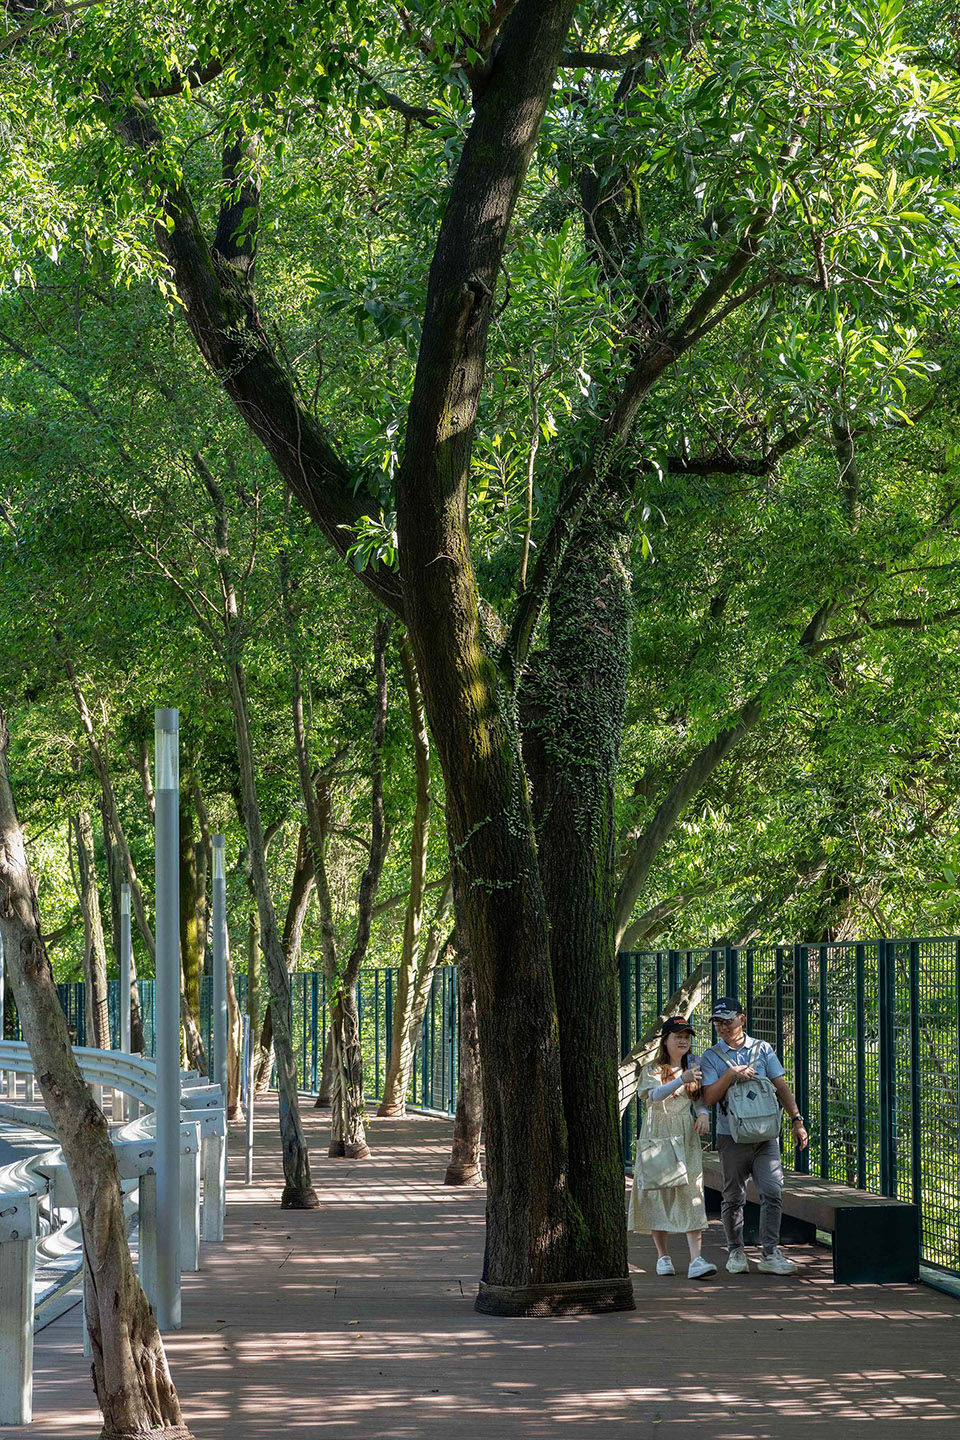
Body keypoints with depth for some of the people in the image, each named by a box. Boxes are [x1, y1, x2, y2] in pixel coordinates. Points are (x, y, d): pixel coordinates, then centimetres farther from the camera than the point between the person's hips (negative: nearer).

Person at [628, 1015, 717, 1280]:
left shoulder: (693, 1065, 11)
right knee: (657, 1192, 1)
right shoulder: (652, 1069, 0)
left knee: (691, 1192, -11)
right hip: (657, 1135, -2)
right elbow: (655, 1094, -18)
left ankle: (696, 1260, -19)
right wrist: (681, 1080, -33)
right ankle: (663, 1255, 16)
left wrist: (703, 1113, -3)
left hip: (685, 1136, 2)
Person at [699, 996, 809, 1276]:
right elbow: (708, 1098, -3)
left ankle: (770, 1254, -7)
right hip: (732, 1135, -1)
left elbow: (781, 1087, 9)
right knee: (733, 1198, 5)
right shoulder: (711, 1057, 6)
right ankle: (735, 1252, 19)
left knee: (772, 1192, -9)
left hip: (765, 1134, 1)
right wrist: (731, 1074, -15)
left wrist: (796, 1120, 0)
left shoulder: (763, 1050, 10)